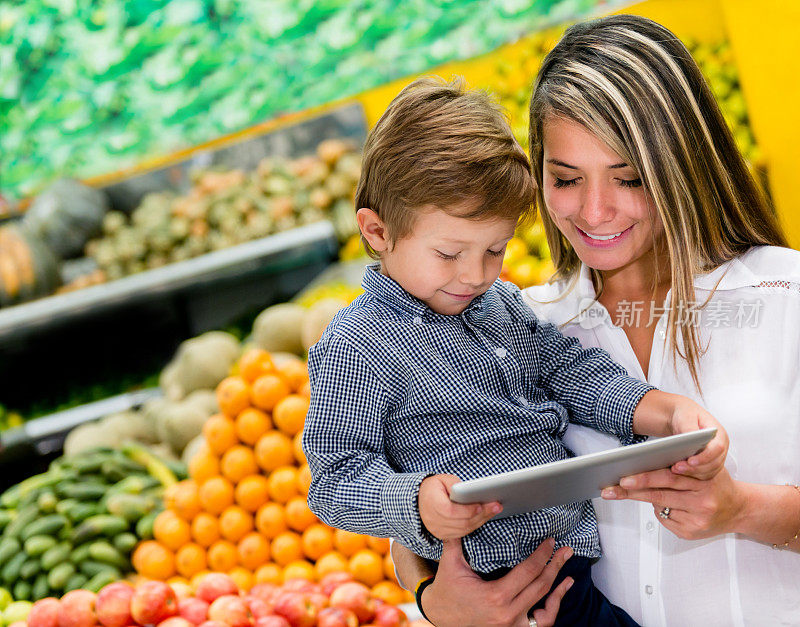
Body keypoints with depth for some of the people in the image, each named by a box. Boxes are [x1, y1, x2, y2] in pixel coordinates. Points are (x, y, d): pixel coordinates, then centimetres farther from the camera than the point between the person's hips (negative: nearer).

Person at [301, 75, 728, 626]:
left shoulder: (506, 304, 14)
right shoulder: (356, 348, -10)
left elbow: (582, 378, 12)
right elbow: (337, 479, -13)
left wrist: (670, 411, -7)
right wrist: (419, 501, -32)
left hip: (587, 557, 7)